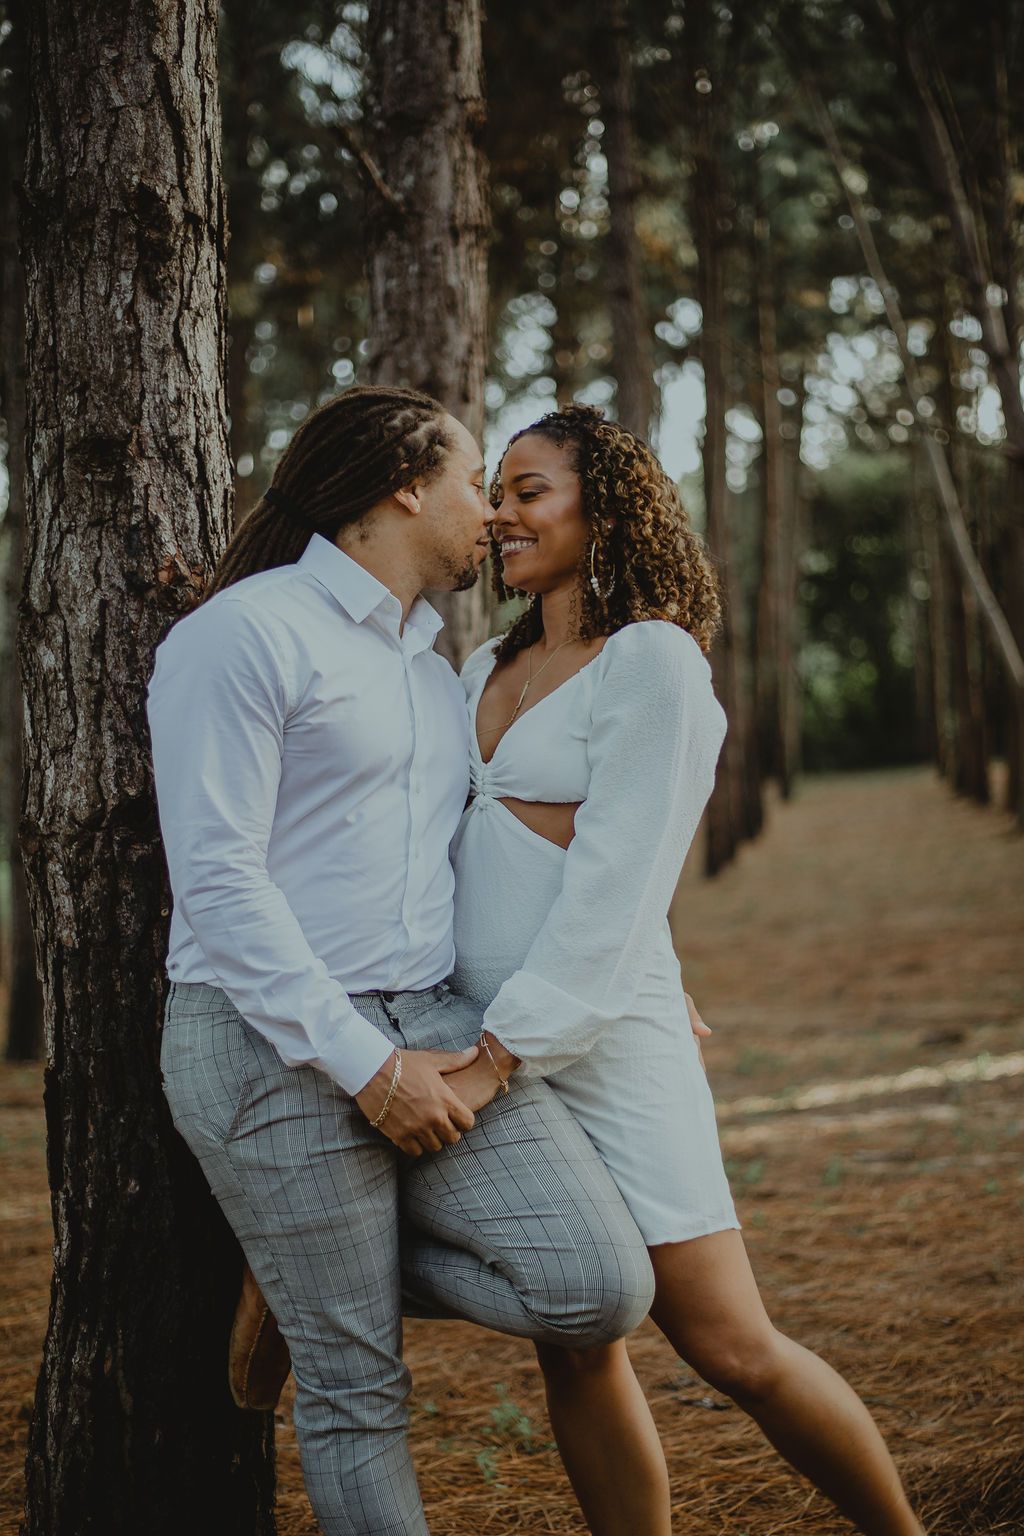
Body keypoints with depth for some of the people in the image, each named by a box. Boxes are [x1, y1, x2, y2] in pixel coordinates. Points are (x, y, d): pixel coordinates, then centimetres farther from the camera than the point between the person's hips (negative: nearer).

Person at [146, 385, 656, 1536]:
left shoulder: (431, 666, 20)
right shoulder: (245, 633, -7)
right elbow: (217, 880, -14)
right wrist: (365, 1066, -17)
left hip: (430, 1026, 7)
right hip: (274, 1050, -7)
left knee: (601, 1288, -8)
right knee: (354, 1390, 0)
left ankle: (328, 1271, 14)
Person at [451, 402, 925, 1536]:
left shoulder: (652, 658, -7)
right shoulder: (485, 671, 15)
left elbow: (612, 886, -14)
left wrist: (512, 1041, -20)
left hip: (598, 1038, -7)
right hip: (480, 1039, 7)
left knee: (729, 1346, -4)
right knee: (571, 1349, 7)